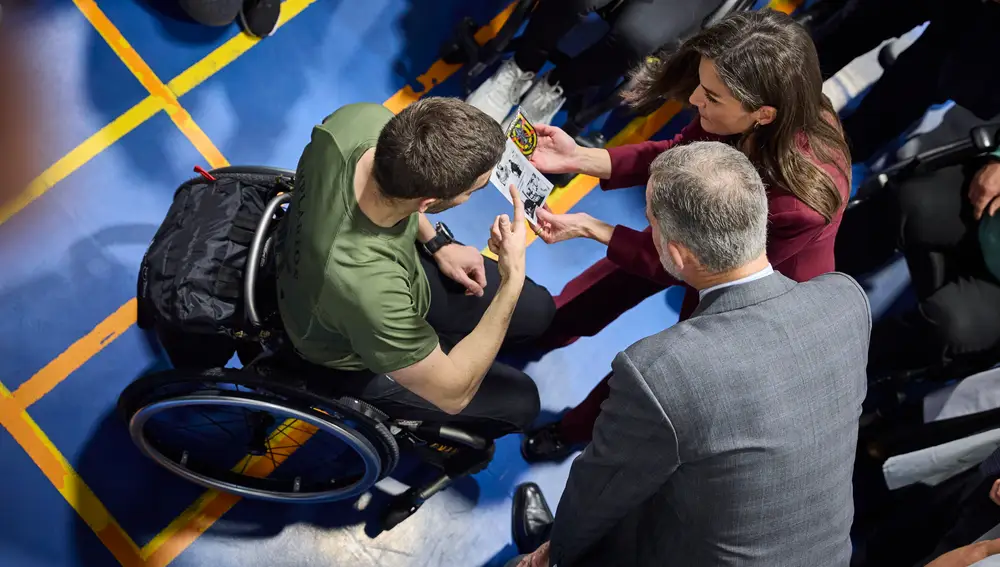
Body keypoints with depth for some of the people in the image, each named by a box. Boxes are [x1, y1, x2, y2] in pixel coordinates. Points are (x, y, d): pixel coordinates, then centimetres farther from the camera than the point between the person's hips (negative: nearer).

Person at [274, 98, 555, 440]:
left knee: (538, 311, 11)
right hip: (359, 359, -5)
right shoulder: (367, 289, -47)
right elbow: (453, 393, -29)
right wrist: (512, 280, -35)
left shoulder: (362, 120, -31)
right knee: (519, 401, 7)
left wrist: (438, 244, -3)